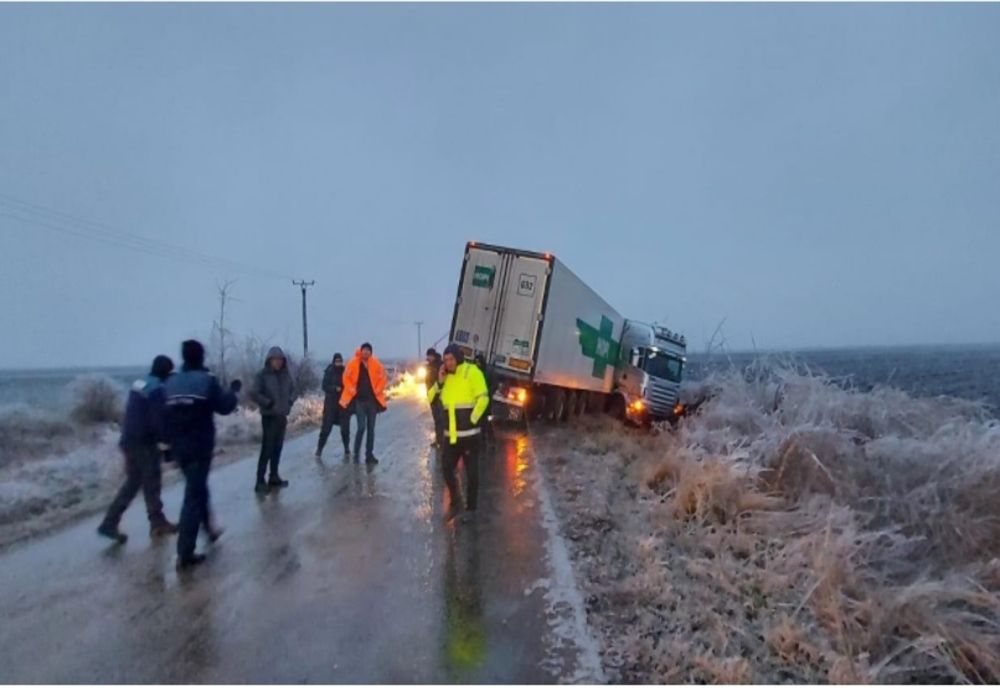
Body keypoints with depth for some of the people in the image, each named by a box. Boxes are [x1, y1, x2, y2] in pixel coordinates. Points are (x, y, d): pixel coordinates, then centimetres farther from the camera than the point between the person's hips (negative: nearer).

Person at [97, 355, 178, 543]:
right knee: (151, 484, 5)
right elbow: (158, 420, -20)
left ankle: (109, 523, 11)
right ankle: (158, 523, 16)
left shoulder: (139, 383, 10)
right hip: (144, 443, -8)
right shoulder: (157, 388, -17)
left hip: (129, 441, 8)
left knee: (132, 483, 15)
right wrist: (165, 440, -7)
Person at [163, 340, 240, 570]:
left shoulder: (170, 383, 6)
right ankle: (185, 553, -5)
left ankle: (208, 527, 42)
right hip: (200, 447, -6)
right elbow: (225, 407, -8)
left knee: (197, 489, 25)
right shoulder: (207, 380, -10)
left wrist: (169, 443, 15)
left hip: (178, 447, 6)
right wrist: (234, 390, 10)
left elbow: (163, 417, 8)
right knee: (194, 495, -4)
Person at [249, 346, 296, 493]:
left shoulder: (286, 374, 5)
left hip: (282, 416, 5)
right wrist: (268, 403, -16)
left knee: (278, 447, 11)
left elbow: (293, 389, 21)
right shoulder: (262, 375, -10)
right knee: (267, 449, -8)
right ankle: (260, 481, -3)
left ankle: (274, 477, 22)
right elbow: (253, 394, -14)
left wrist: (290, 401, 7)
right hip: (269, 416, -5)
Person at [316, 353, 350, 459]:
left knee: (345, 428, 0)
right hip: (331, 403, -1)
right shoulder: (329, 372, -1)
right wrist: (335, 388, -19)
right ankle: (319, 449, 10)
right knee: (326, 427, -3)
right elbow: (325, 386, -5)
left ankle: (347, 449, 12)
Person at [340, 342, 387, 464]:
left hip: (372, 400, 3)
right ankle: (356, 453, 8)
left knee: (371, 428, 8)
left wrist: (378, 390, -3)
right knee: (362, 427, -11)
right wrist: (352, 390, -7)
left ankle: (369, 454, 17)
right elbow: (346, 378, 2)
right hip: (359, 400, -3)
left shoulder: (376, 364, -1)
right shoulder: (353, 363, -6)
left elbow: (383, 377, 7)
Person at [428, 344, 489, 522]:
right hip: (451, 434, 6)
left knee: (471, 472, 4)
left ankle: (471, 509, 18)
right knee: (446, 468, 11)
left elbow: (483, 399, -17)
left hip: (469, 434, -6)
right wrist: (439, 383, -6)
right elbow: (431, 399, 9)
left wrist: (472, 420, -14)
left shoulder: (472, 372, -11)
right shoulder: (445, 376, 10)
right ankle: (455, 502, 29)